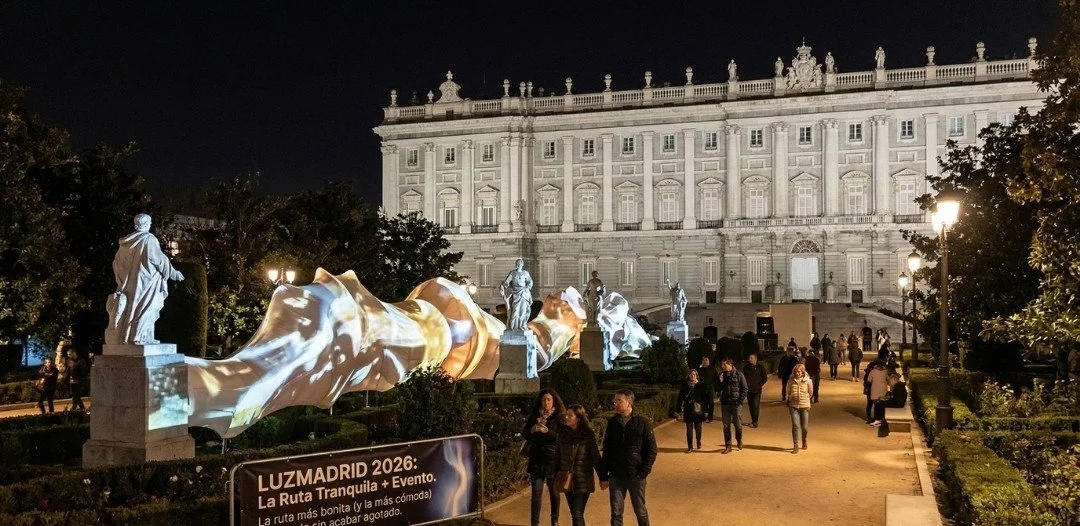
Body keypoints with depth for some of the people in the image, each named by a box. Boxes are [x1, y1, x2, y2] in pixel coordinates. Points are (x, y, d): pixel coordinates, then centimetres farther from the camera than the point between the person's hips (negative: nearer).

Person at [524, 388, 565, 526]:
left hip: (553, 460, -2)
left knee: (554, 492, 12)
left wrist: (547, 431, -25)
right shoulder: (533, 416, 7)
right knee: (536, 492, -2)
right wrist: (532, 430, -16)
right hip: (536, 459, 2)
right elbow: (524, 434, 4)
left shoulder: (559, 417, -4)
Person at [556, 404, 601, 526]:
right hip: (567, 480, 4)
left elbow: (595, 457, -6)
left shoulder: (588, 435, -9)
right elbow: (559, 455, 10)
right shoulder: (563, 433, 2)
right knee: (573, 514, 12)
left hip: (583, 481, -4)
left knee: (577, 515, -10)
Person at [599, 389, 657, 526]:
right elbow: (606, 451, 7)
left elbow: (652, 450, -5)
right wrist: (603, 476, 5)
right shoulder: (612, 423, 2)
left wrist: (644, 472, -12)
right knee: (616, 514, 7)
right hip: (615, 477, 3)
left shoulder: (642, 423, -7)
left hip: (636, 477, -3)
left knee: (641, 511, 11)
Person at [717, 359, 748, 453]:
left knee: (738, 424, 3)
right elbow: (718, 388, 8)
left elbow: (745, 389, -2)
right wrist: (720, 381, -11)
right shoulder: (721, 375, 6)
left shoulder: (739, 375, -4)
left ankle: (739, 441, 30)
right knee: (726, 425, 4)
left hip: (736, 403, -3)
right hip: (725, 403, 3)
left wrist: (741, 400, -10)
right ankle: (728, 446, 11)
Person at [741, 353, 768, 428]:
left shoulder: (760, 367, -3)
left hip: (756, 390, -4)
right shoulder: (746, 367, 6)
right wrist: (745, 385, 4)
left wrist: (759, 385, -5)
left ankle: (755, 422, -7)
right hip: (749, 390, 4)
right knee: (750, 405, 8)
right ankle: (753, 420, 19)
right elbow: (743, 377, 15)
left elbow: (765, 378, 1)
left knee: (756, 406, -10)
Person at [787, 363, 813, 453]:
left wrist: (804, 399, 10)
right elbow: (788, 392, 14)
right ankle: (795, 446, 0)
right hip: (793, 406, 0)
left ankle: (804, 440, 37)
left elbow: (810, 393, 10)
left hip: (805, 406, 0)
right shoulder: (791, 381, -1)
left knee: (804, 427, 6)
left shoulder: (808, 381, -4)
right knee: (795, 426, -6)